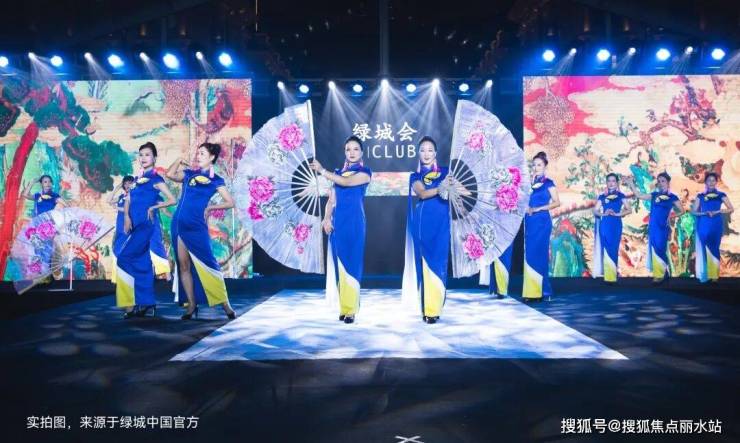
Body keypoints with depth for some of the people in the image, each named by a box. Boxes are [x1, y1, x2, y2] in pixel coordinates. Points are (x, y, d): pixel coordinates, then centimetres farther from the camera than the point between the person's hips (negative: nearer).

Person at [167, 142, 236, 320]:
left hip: (197, 227, -5)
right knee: (183, 266, 6)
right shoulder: (189, 174, 13)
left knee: (207, 265, -7)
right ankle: (192, 305, 14)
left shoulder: (215, 180, 2)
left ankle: (226, 305, -1)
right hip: (179, 224, 5)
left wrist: (209, 207, -7)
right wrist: (180, 161, 12)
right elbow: (170, 174, 15)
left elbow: (230, 202, -1)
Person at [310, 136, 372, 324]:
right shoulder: (338, 172, 16)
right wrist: (326, 218, -6)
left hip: (354, 222, -5)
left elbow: (346, 182, -17)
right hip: (337, 222, 5)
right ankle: (343, 307, 12)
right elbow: (331, 199, 10)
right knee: (340, 263, 5)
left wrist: (322, 171, -11)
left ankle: (350, 309, -1)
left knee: (351, 264, -5)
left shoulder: (365, 172, 1)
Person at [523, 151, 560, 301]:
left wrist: (538, 209, -12)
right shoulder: (531, 182, 15)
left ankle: (540, 291, 0)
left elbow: (556, 202, -6)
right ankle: (531, 291, 8)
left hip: (542, 221, -5)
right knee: (529, 254, 3)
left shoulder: (548, 183, 1)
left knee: (538, 253, -7)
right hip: (530, 221, 5)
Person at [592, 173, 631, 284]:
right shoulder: (602, 197, 10)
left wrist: (617, 214, -12)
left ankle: (612, 276, 5)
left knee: (614, 250, -2)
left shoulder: (620, 196, 7)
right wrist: (604, 214, -13)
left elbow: (629, 210, 1)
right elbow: (595, 211, 5)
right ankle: (608, 277, 1)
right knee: (606, 249, -3)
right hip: (605, 225, 1)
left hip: (616, 225, -1)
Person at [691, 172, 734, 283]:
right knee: (703, 249, 0)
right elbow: (693, 211, 5)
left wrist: (717, 212, -12)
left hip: (716, 225, 0)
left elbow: (731, 209, 1)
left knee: (714, 248, 1)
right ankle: (704, 275, 5)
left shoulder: (721, 195, 5)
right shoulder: (700, 196, 7)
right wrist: (705, 213, -12)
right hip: (703, 225, 1)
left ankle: (714, 275, 6)